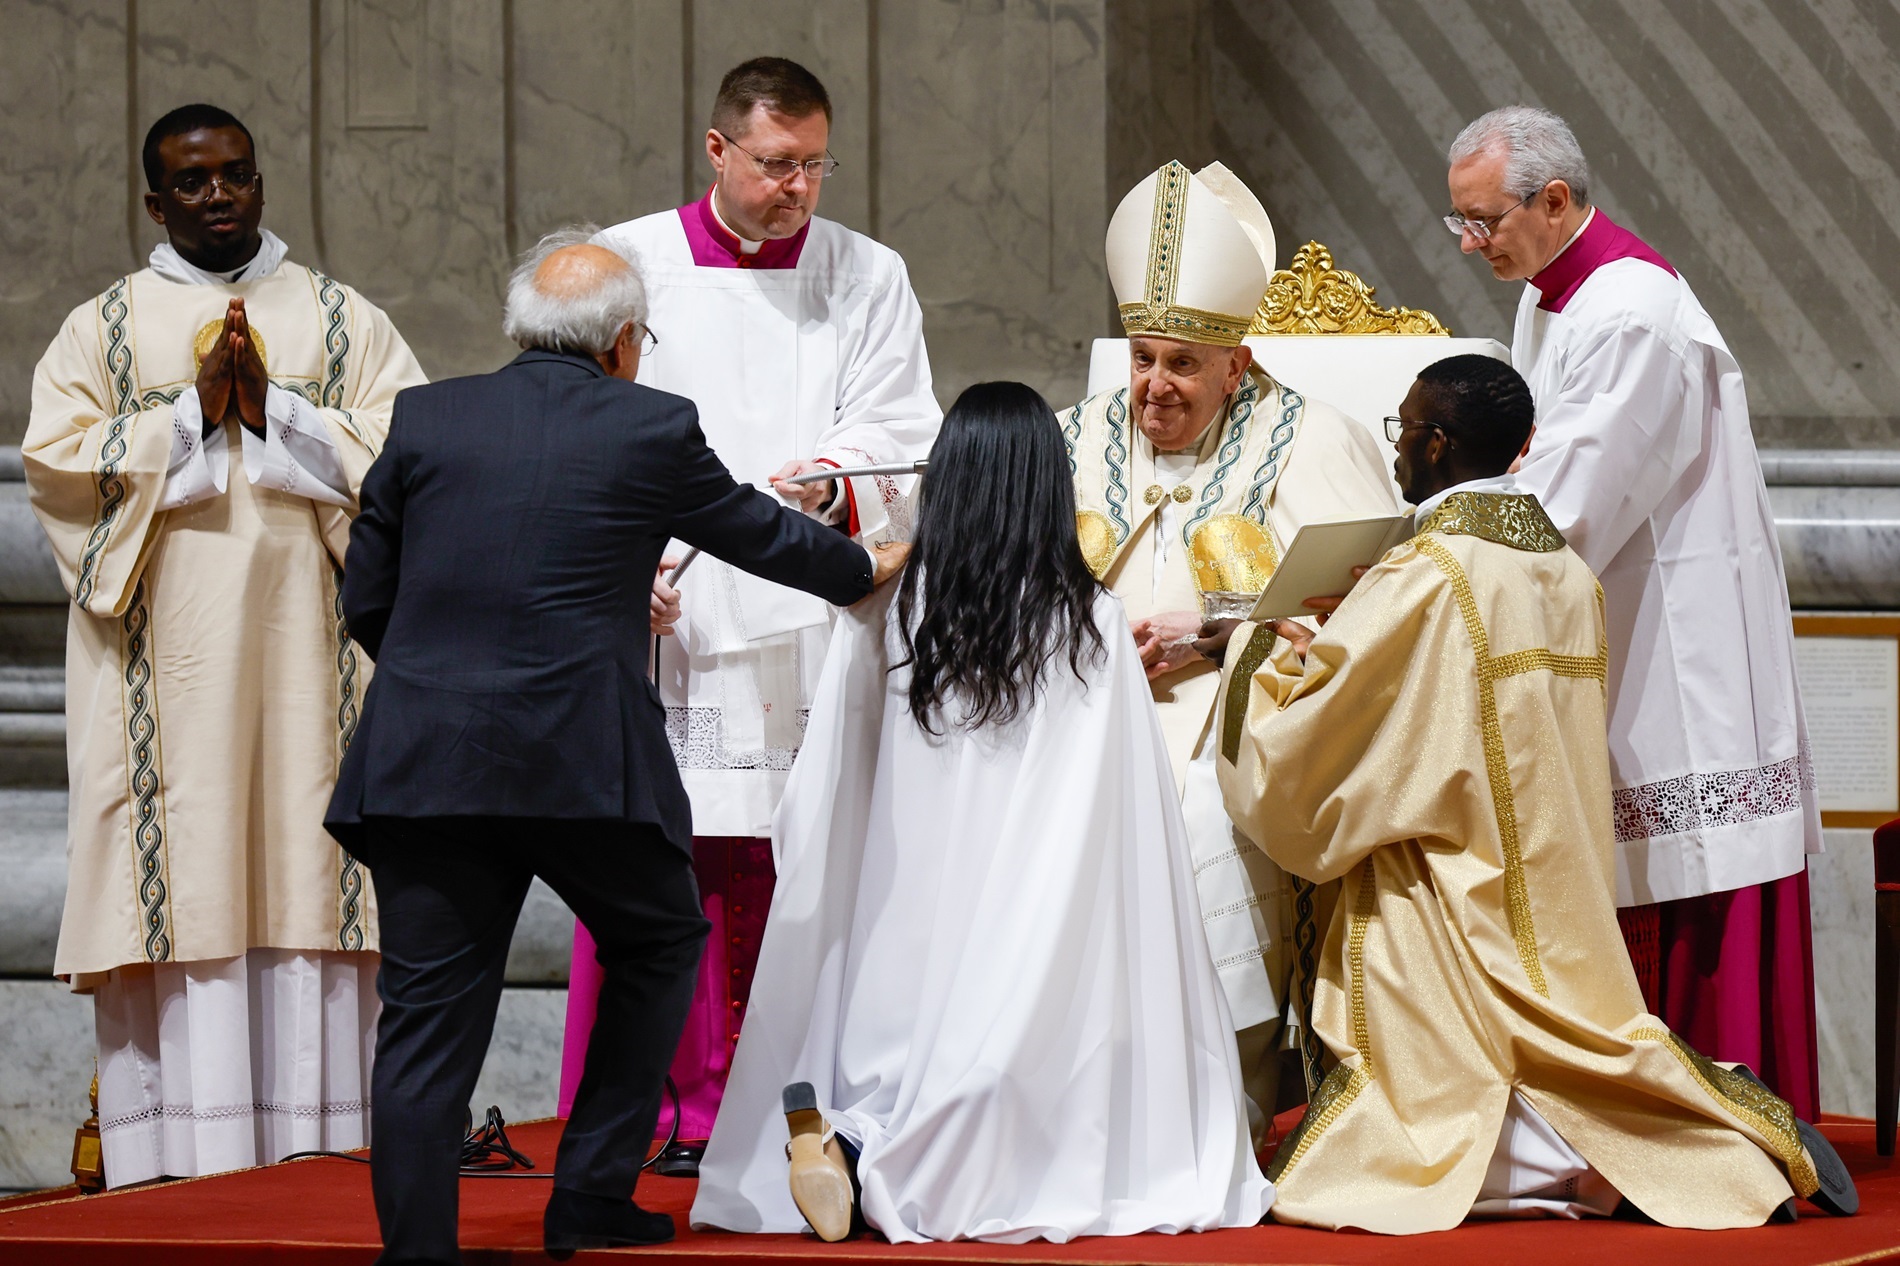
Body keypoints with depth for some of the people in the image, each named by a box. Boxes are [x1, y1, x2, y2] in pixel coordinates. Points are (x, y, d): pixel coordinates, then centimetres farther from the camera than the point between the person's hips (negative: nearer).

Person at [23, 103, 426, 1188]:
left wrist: (270, 407, -8)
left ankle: (320, 1138, -2)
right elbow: (58, 464, -1)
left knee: (305, 882, -4)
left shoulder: (346, 322, 13)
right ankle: (180, 1150, -6)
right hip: (165, 669, -1)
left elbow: (409, 451, 1)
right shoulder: (100, 331, 11)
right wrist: (196, 411, -8)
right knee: (183, 884, -7)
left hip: (309, 650, 1)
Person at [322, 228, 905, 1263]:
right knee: (658, 944, 22)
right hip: (581, 761, -2)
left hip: (422, 757, 2)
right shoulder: (651, 430, 1)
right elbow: (760, 535, 17)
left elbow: (365, 599, 11)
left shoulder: (424, 419, 7)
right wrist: (863, 567, 37)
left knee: (429, 1013, 4)